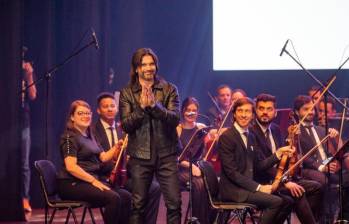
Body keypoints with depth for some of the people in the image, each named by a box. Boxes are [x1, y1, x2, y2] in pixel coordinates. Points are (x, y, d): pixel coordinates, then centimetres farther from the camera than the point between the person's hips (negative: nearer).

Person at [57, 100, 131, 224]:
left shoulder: (89, 136, 20)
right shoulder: (70, 137, -7)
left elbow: (103, 157, 14)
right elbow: (71, 167, -18)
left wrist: (117, 146, -1)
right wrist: (93, 181, -19)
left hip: (91, 180, 9)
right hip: (73, 184, -9)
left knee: (126, 196, -11)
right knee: (113, 198, -27)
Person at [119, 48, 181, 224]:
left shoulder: (169, 90, 4)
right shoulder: (127, 93, 4)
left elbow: (175, 119, -8)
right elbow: (126, 125, -4)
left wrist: (155, 105, -21)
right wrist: (141, 107, -17)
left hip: (166, 154, 0)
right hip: (140, 155, 0)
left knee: (174, 203, -3)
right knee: (138, 205, 5)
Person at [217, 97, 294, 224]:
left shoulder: (250, 137, 15)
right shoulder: (226, 137, -12)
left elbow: (257, 166, 14)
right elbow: (231, 172, -18)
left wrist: (279, 153, 4)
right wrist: (258, 187, -20)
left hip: (248, 186, 8)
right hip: (233, 190, -8)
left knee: (287, 201, -4)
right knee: (276, 202, -22)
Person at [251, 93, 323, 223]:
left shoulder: (275, 129, 14)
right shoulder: (251, 132, -14)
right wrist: (285, 182, -26)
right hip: (264, 182, -9)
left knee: (316, 187, -4)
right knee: (299, 193, -26)